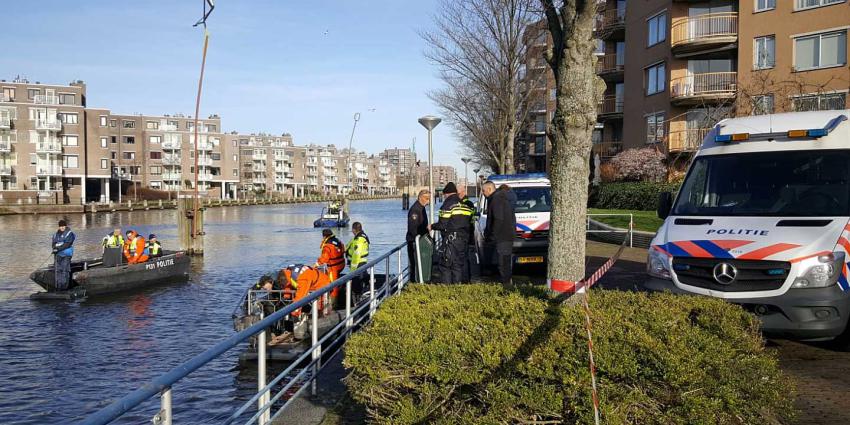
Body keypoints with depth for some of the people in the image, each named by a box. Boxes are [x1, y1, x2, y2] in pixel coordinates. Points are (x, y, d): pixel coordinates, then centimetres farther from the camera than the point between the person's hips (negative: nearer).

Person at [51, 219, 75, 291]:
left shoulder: (69, 234, -1)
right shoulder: (56, 234, 17)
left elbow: (67, 244, -11)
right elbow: (53, 243, 12)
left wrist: (58, 249, -18)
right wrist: (55, 247, -10)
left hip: (66, 255, -5)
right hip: (57, 254, 5)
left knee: (65, 270, -8)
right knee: (57, 270, 0)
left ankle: (65, 286, -7)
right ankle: (57, 286, 3)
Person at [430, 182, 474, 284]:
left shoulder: (447, 205, -10)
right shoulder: (465, 205, 12)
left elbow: (442, 225, -14)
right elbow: (468, 223, 13)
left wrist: (432, 226, 3)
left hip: (451, 238, -7)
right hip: (464, 239, 7)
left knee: (445, 265, 0)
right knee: (458, 265, 13)